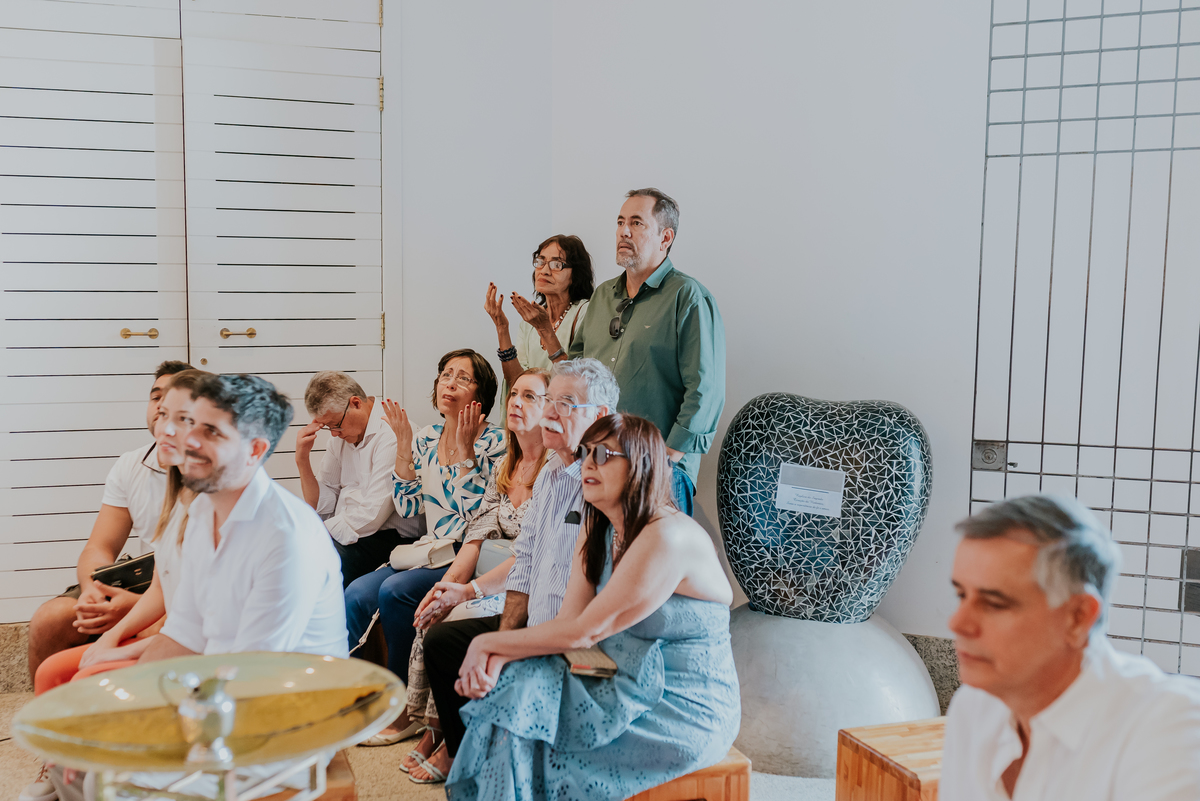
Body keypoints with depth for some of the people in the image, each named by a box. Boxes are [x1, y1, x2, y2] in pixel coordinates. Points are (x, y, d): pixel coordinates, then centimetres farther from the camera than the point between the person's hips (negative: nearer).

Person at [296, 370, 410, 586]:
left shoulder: (392, 435, -16)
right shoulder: (340, 435, 12)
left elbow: (371, 515, -20)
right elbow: (322, 506, 13)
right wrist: (302, 460, 1)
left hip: (387, 537, -8)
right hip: (343, 533, 8)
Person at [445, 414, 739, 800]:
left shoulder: (668, 537, -24)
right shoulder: (597, 530, 6)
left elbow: (584, 631, -21)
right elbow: (567, 620, -1)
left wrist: (489, 643, -11)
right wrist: (497, 657, -18)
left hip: (687, 711, -8)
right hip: (633, 687, 8)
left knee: (520, 719, -16)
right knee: (506, 687, -10)